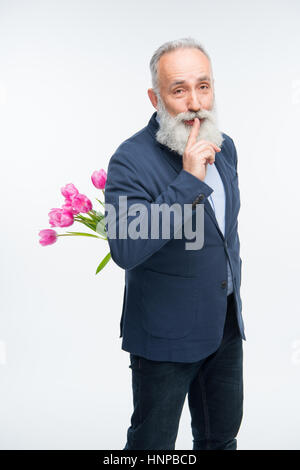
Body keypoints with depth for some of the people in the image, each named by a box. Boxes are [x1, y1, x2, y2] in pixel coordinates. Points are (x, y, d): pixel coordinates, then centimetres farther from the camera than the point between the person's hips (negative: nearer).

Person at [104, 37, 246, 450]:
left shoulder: (224, 146, 3)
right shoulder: (132, 160, -21)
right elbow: (125, 250, -34)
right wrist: (189, 181, -34)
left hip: (226, 323, 6)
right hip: (166, 336, -6)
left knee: (221, 437, 21)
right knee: (154, 443, 11)